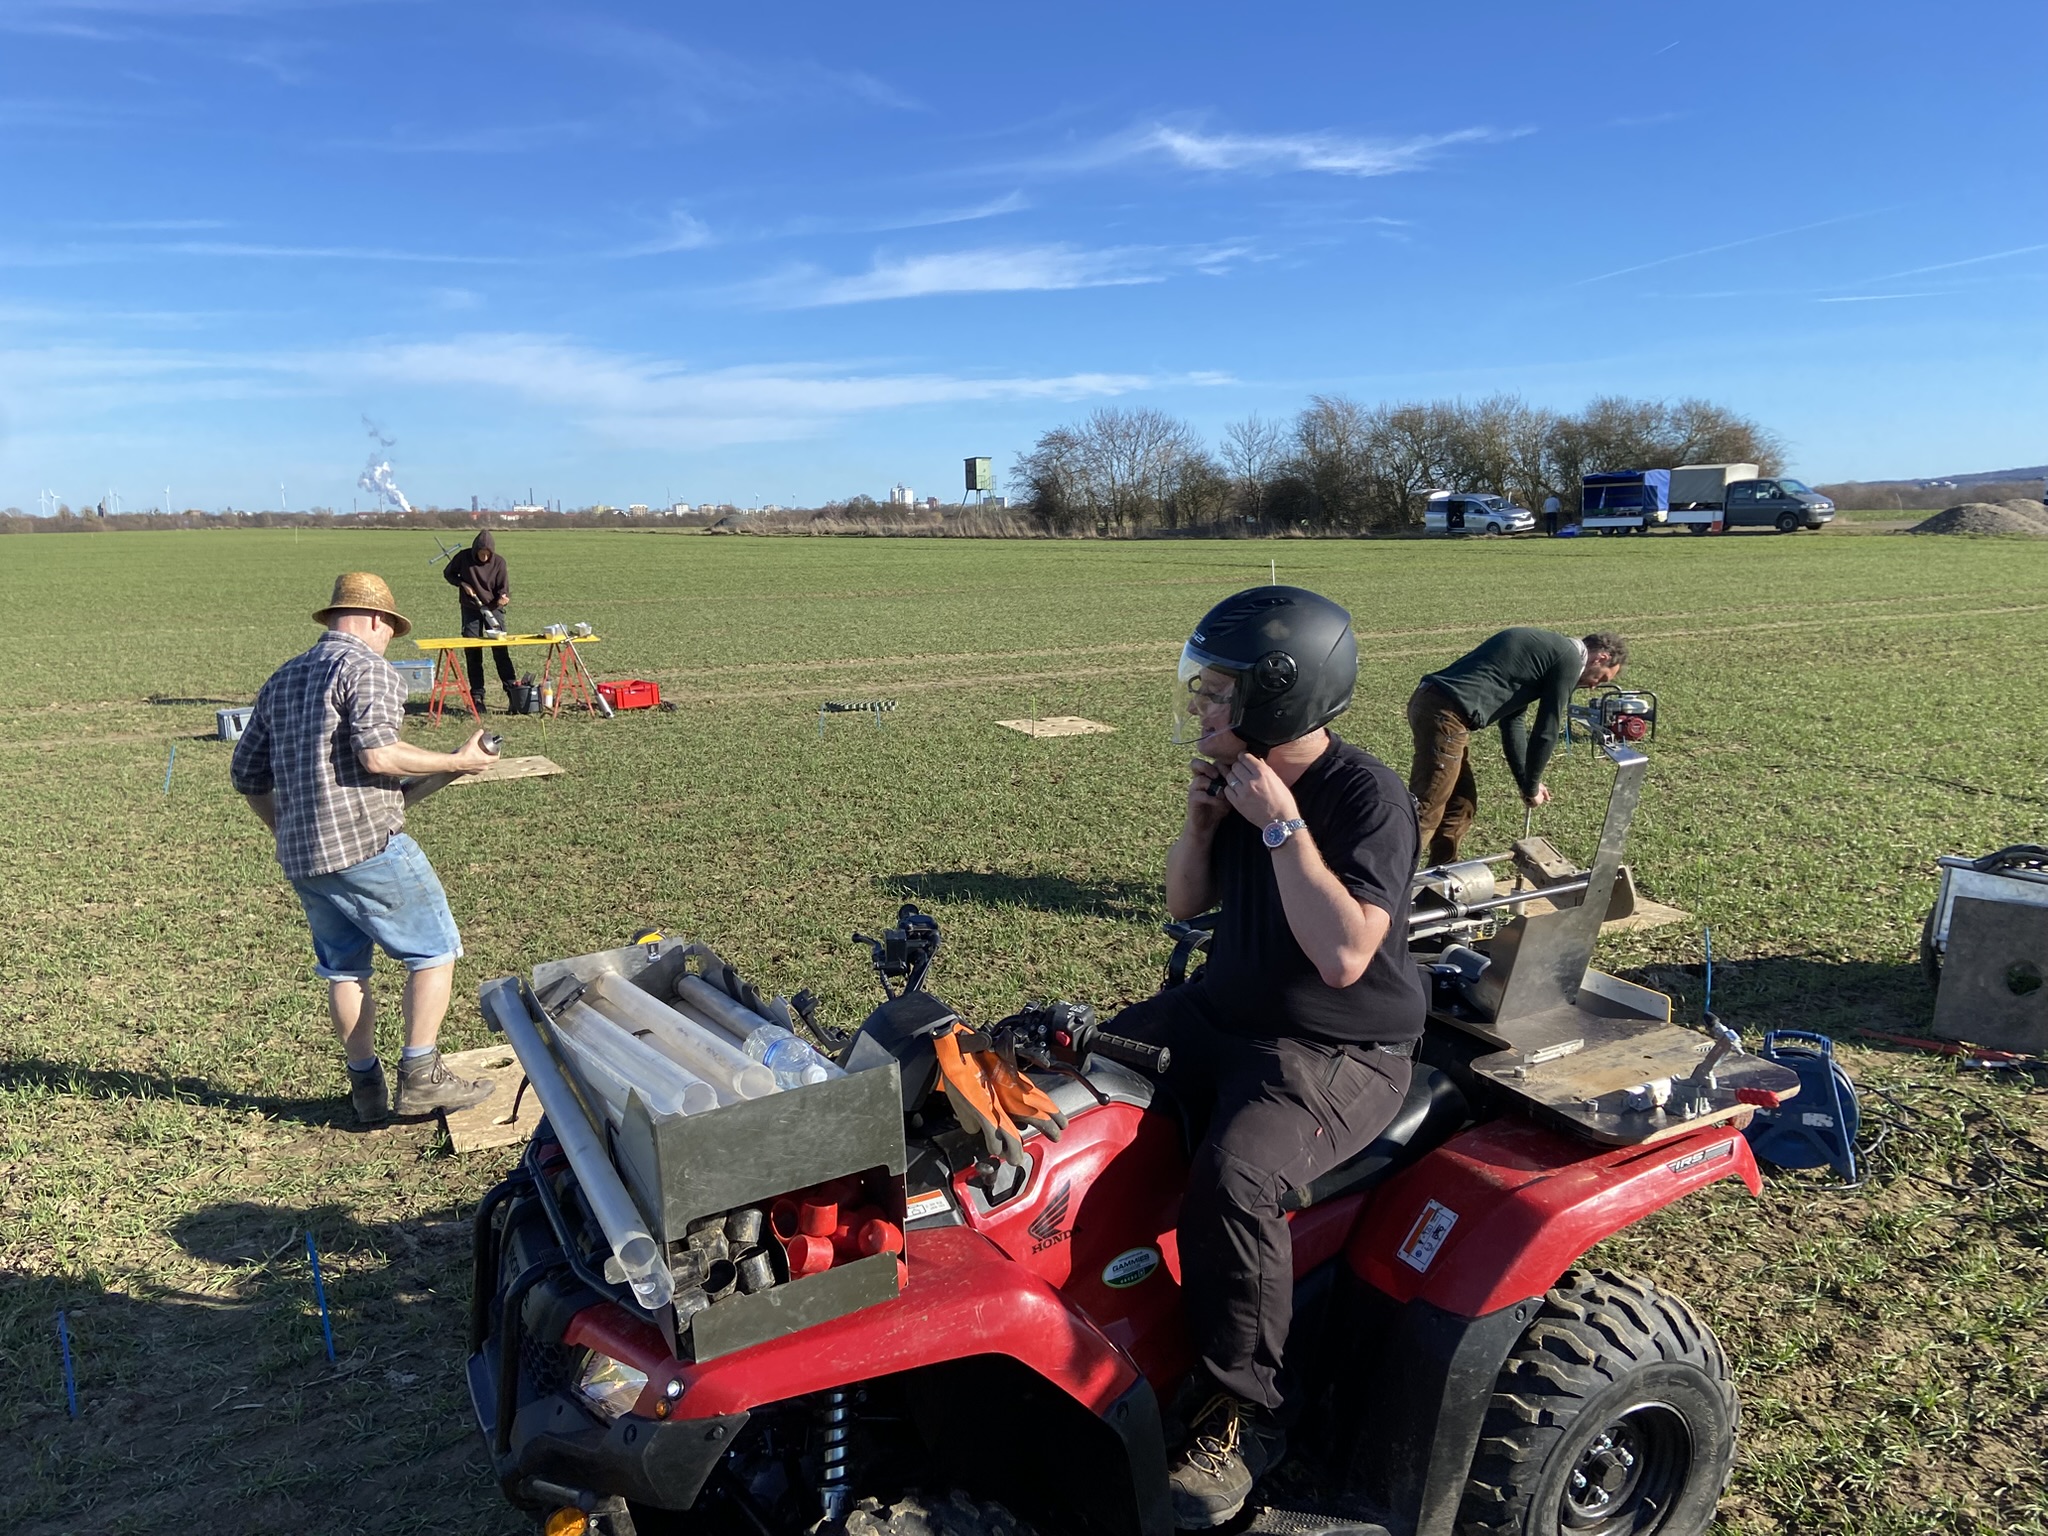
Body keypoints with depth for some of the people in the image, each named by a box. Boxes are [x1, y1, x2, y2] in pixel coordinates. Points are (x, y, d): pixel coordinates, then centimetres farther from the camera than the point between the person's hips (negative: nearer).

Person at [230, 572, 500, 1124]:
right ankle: (419, 1076, 3)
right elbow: (377, 754, -22)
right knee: (434, 951, 4)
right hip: (368, 846, -8)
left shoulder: (281, 679, 17)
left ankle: (366, 1087, 24)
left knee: (343, 969, 18)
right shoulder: (368, 667, -7)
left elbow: (247, 776, 20)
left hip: (301, 859, 8)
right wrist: (457, 762, -12)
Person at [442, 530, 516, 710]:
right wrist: (462, 584, -10)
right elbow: (448, 573, 8)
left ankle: (512, 691, -2)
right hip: (471, 609, 1)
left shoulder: (499, 562, -9)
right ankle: (477, 696, 9)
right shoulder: (463, 557, -7)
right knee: (472, 655, 3)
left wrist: (504, 597, -29)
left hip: (493, 609, -1)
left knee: (501, 652, -7)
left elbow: (504, 587, -6)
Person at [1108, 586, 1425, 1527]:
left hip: (1336, 1053, -8)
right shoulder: (1243, 777, 2)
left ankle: (1241, 1415, -10)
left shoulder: (1366, 796, -20)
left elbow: (1344, 956, -30)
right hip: (1224, 1011, 8)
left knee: (1233, 1176, -32)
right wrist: (1201, 823, -7)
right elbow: (1186, 904, 12)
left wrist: (1281, 825, -28)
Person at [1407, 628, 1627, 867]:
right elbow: (1546, 730, -1)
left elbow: (1513, 720, 27)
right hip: (1446, 713, -10)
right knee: (1424, 813, -5)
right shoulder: (1569, 659, -2)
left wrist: (1527, 782, 23)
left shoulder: (1544, 649, 26)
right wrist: (1531, 787, 12)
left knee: (1462, 802, 19)